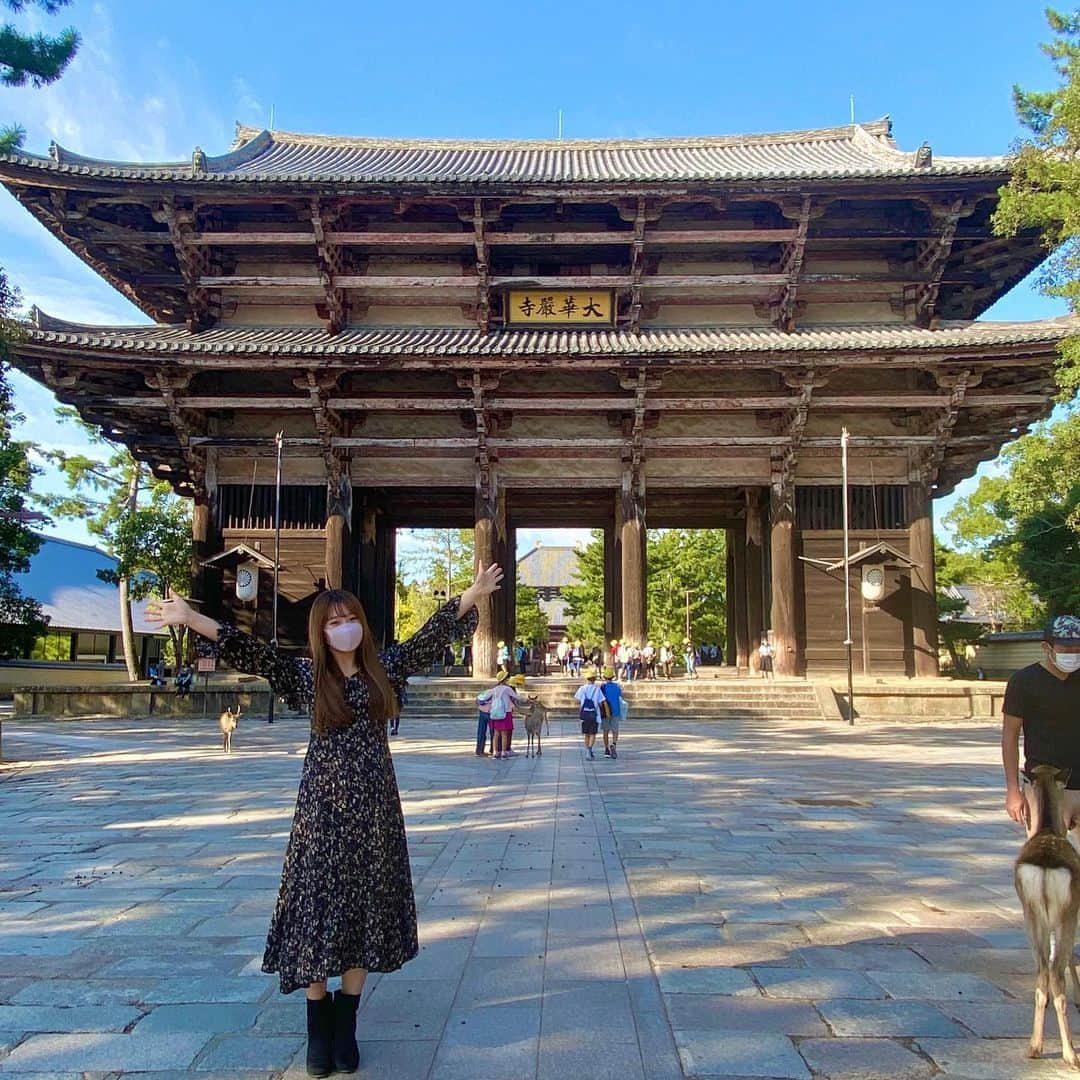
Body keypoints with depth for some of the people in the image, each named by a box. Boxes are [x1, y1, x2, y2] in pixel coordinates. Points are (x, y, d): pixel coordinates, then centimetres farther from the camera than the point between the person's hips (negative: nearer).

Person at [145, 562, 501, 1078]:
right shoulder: (305, 675, -2)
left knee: (365, 905, 6)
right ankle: (317, 1024, 15)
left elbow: (432, 634, 5)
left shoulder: (383, 668, 4)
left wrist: (473, 594, 1)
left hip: (374, 804, 2)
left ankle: (345, 1022, 18)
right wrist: (189, 618, -20)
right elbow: (249, 652, -11)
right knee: (318, 905, 1)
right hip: (323, 804, -2)